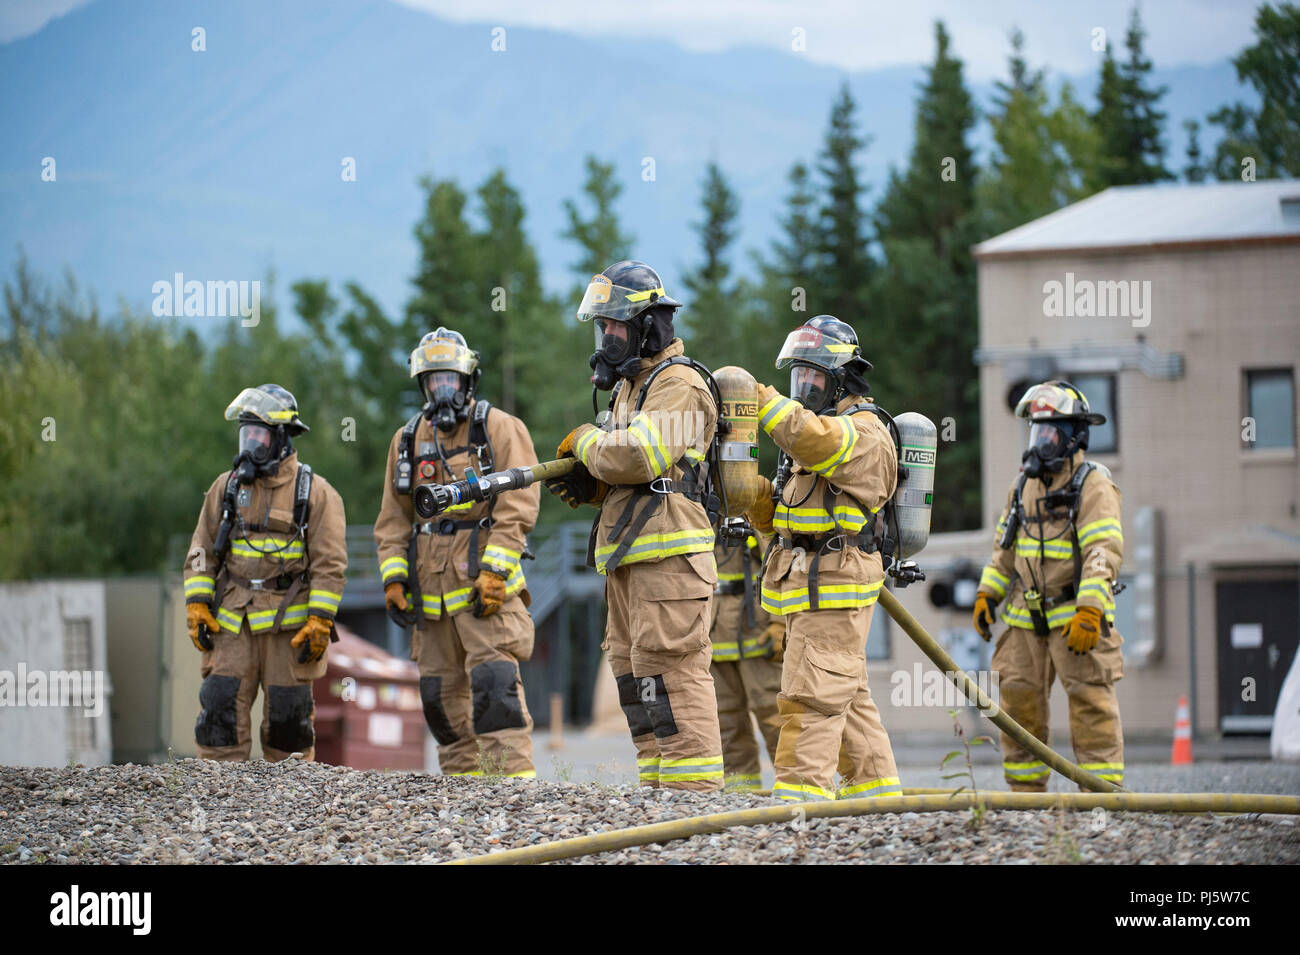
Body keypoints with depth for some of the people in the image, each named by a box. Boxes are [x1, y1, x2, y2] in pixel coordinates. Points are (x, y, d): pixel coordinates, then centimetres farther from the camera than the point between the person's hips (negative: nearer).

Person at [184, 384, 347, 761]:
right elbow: (202, 553, 12)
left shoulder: (314, 493, 0)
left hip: (289, 623, -3)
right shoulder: (226, 488, 11)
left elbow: (329, 563, -4)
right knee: (221, 705, -6)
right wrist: (197, 605, 1)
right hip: (232, 621, 3)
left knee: (288, 716, 1)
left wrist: (320, 622, -12)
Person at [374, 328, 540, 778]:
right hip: (431, 587, 6)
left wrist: (494, 571, -16)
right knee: (442, 694, 7)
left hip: (485, 585, -6)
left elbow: (518, 506, -8)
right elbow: (393, 519, 18)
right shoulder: (408, 440, 17)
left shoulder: (499, 429, 0)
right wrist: (393, 578, 7)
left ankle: (514, 783, -19)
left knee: (494, 682, -17)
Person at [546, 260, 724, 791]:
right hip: (629, 555, 10)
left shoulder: (678, 385, -9)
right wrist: (587, 485, 9)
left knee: (669, 668, -14)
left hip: (669, 553, -10)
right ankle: (657, 785, 13)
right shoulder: (631, 384, 23)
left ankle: (694, 785, -15)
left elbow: (639, 457, -23)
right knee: (633, 670, 10)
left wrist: (585, 441, -5)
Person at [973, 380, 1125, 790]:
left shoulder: (1093, 484, -7)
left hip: (1075, 616, -7)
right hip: (1025, 617, 7)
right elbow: (1004, 545, 25)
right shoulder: (1024, 484, 16)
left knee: (1090, 702, -9)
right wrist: (987, 593, 16)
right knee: (1019, 700, 5)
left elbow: (1105, 552, -16)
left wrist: (1089, 610, -24)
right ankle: (1027, 794, 12)